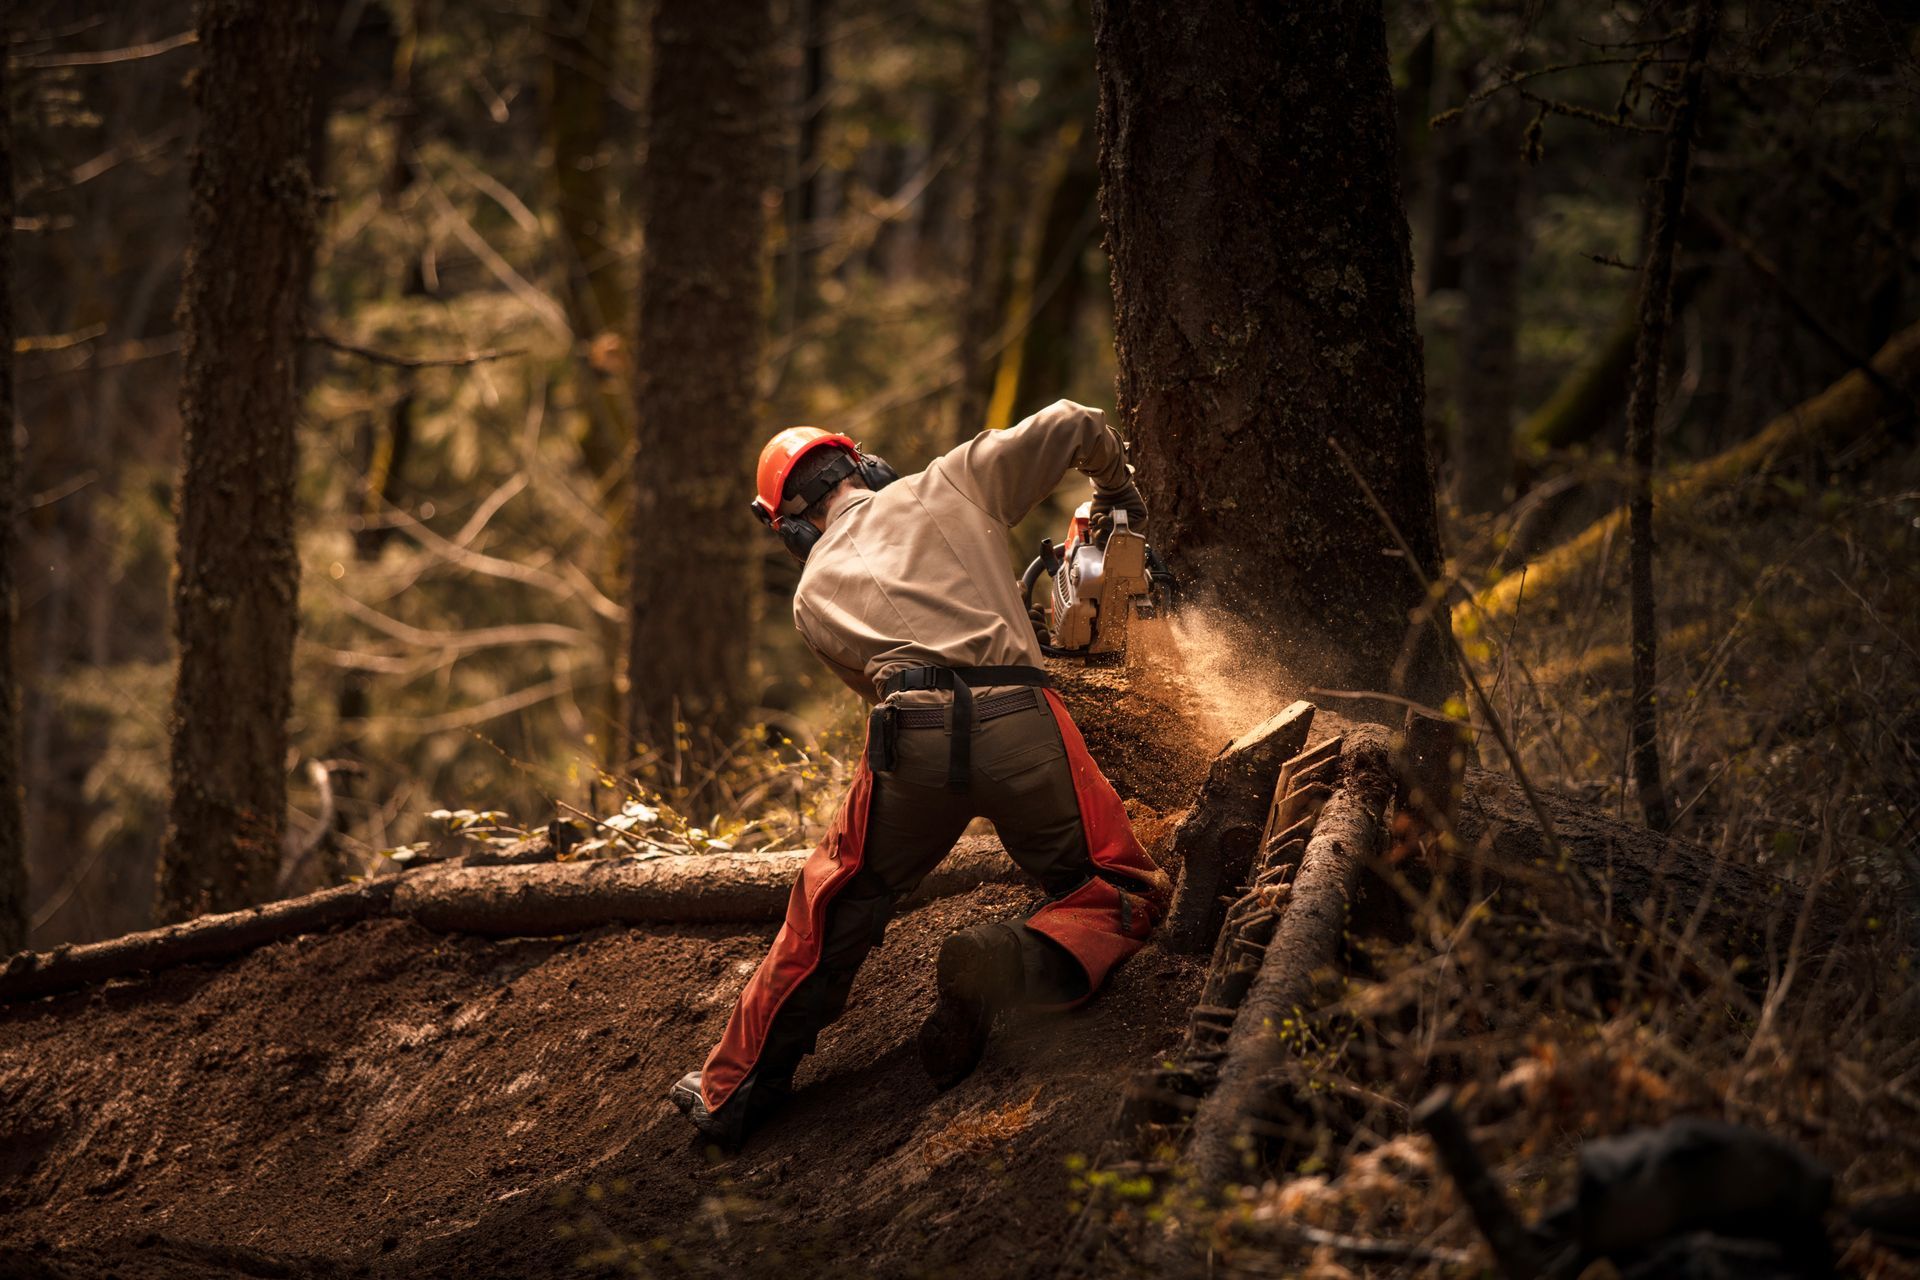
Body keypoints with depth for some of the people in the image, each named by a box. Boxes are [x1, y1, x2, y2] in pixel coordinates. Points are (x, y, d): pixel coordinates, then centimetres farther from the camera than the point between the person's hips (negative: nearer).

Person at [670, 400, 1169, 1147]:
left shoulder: (815, 592, 25)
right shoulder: (947, 486, 21)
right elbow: (1071, 426, 22)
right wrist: (1118, 490, 42)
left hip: (909, 738, 1)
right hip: (1019, 726, -1)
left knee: (833, 912, 22)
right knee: (1119, 896, 14)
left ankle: (733, 1093, 24)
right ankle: (1018, 964, -17)